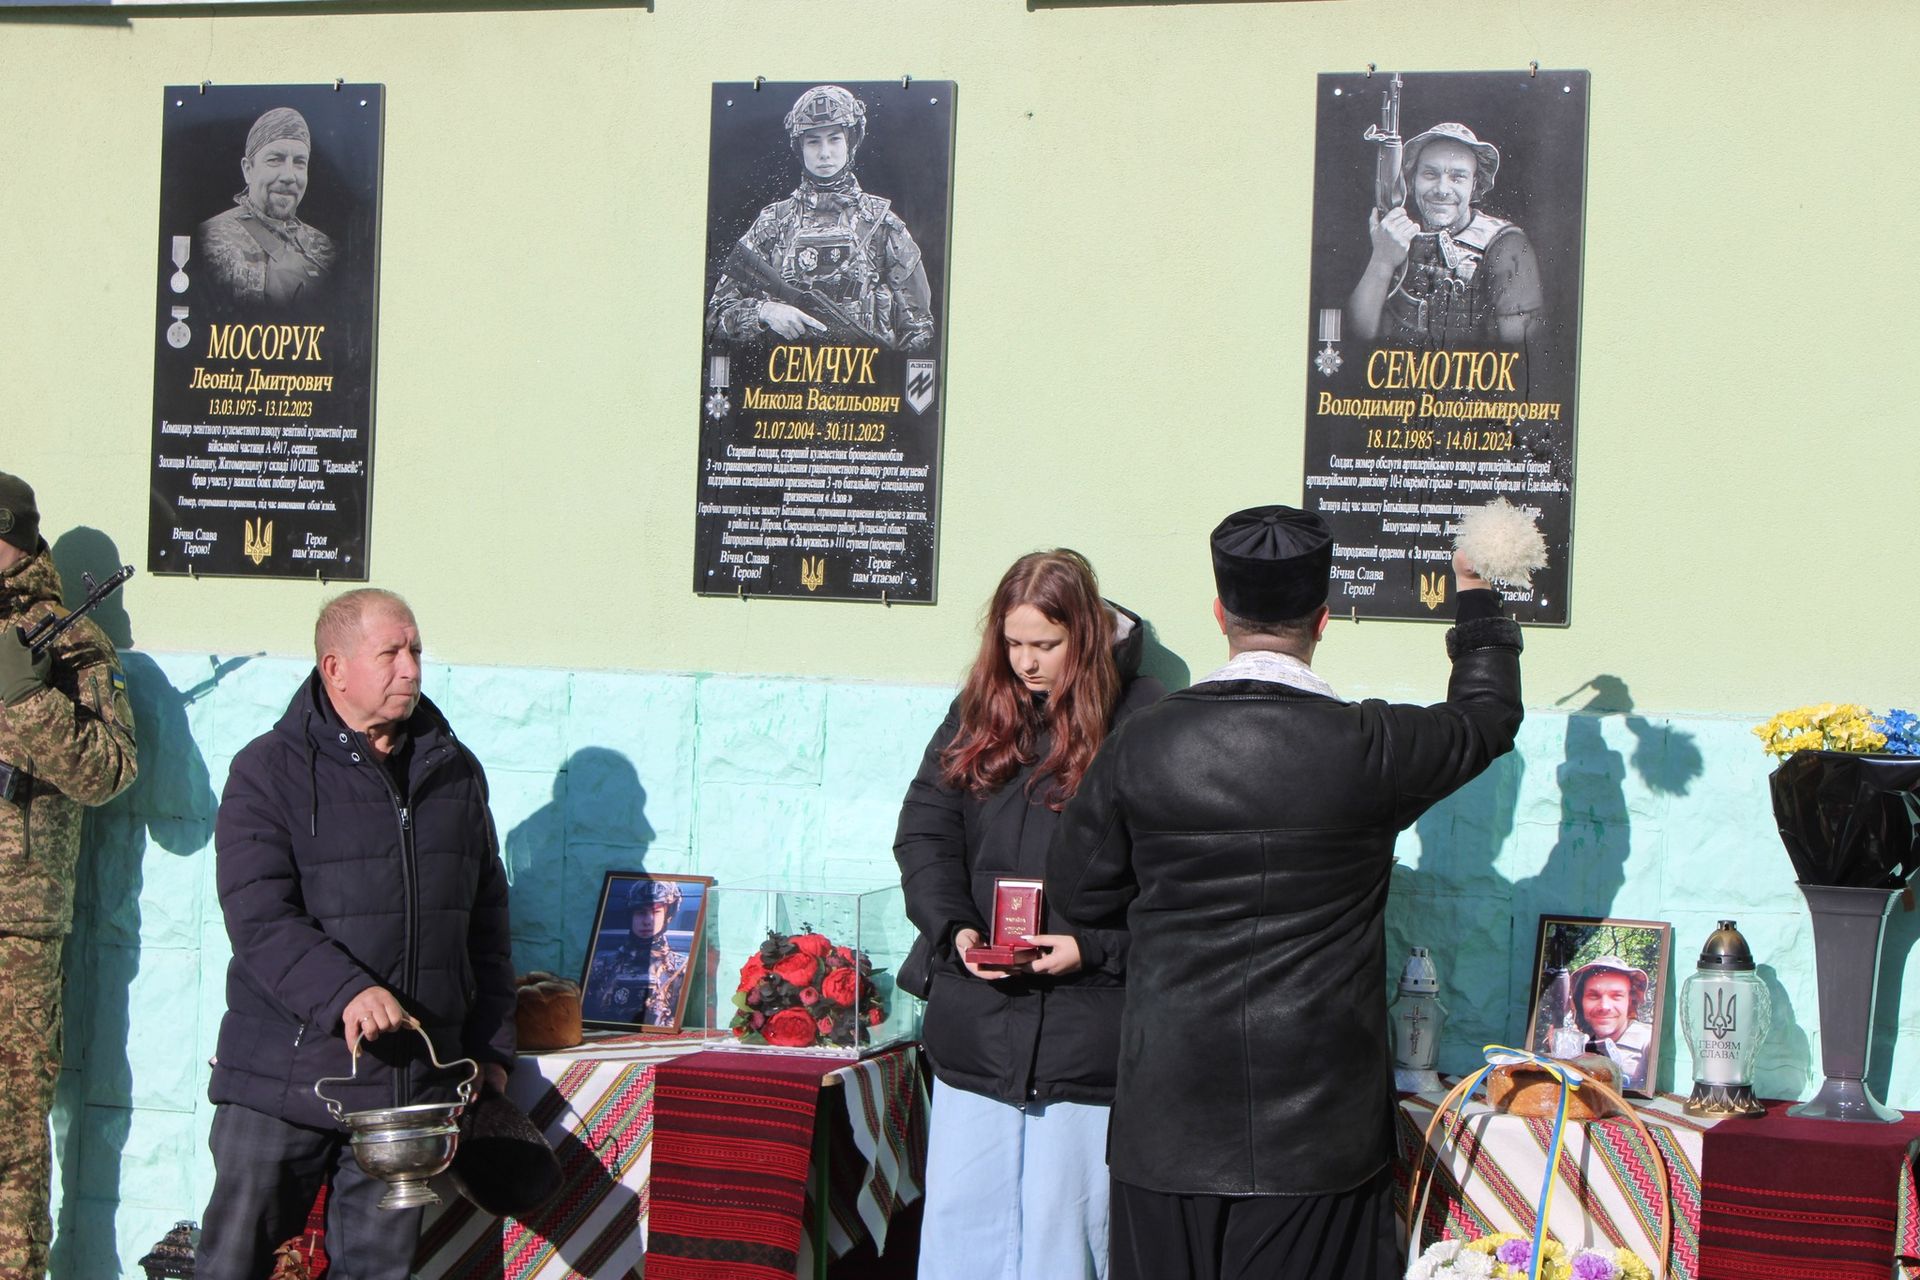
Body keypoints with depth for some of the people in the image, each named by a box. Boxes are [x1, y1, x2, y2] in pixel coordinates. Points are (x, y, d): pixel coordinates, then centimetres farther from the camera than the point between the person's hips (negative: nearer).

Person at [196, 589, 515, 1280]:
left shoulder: (455, 773, 12)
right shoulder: (269, 771, -3)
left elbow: (486, 922, 18)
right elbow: (258, 916, -14)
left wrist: (490, 1049, 14)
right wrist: (345, 992, -28)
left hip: (410, 1087, 4)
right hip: (283, 1078, -4)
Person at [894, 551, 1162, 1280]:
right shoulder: (976, 714, 9)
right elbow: (923, 831, 8)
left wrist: (1095, 946, -18)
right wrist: (952, 929, -8)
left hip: (1086, 1023, -4)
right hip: (975, 1023, 4)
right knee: (961, 1217, 9)